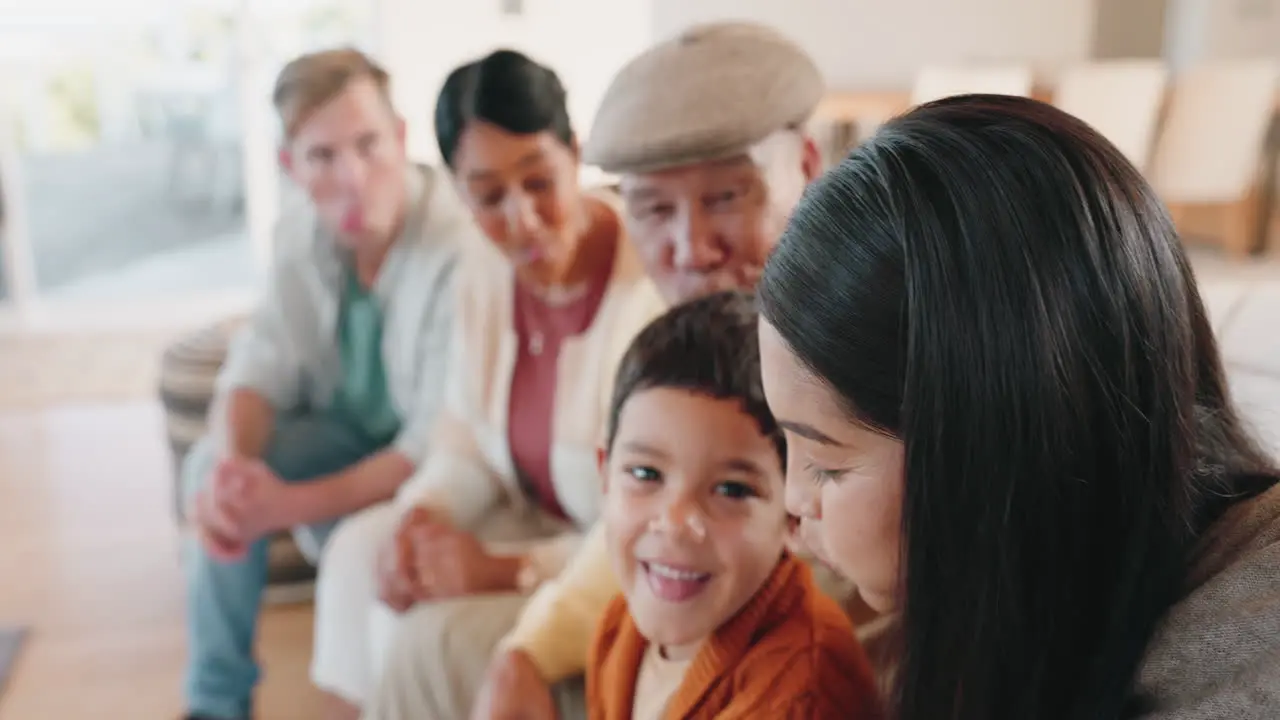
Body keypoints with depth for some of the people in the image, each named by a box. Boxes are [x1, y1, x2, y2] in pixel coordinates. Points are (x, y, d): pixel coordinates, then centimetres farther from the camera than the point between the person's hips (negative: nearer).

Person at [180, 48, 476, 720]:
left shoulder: (461, 251, -31)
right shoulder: (301, 230, -9)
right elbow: (262, 364, -7)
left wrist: (292, 506, -35)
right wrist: (230, 464, -29)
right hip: (355, 429, 6)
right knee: (210, 463, -13)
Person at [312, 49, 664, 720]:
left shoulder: (657, 288, -27)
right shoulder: (484, 273, -2)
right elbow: (467, 445, 7)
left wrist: (504, 570, -25)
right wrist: (421, 516, -14)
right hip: (541, 521, 8)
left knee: (432, 630, -20)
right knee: (360, 549, -2)